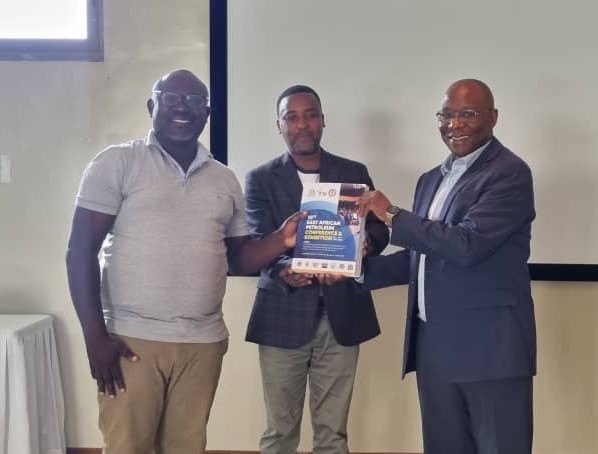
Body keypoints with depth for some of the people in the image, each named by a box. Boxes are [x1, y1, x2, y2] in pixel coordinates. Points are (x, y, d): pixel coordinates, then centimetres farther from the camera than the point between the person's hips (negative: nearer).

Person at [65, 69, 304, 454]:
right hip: (131, 338, -3)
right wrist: (95, 336, -11)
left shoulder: (225, 179, 12)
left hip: (203, 341, 4)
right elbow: (81, 252, -4)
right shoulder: (117, 163, 0)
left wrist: (281, 241, -5)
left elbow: (239, 257, 15)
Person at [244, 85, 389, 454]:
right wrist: (284, 270, -28)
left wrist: (362, 245, -21)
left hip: (342, 316, 2)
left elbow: (379, 229, 4)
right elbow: (257, 246, -5)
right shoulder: (260, 179, 5)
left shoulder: (354, 173, 10)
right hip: (283, 316, -1)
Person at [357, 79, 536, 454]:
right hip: (433, 343, 8)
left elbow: (466, 245, -22)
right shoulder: (432, 180, 15)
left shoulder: (509, 173, -11)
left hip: (489, 345, -7)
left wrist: (392, 215, -16)